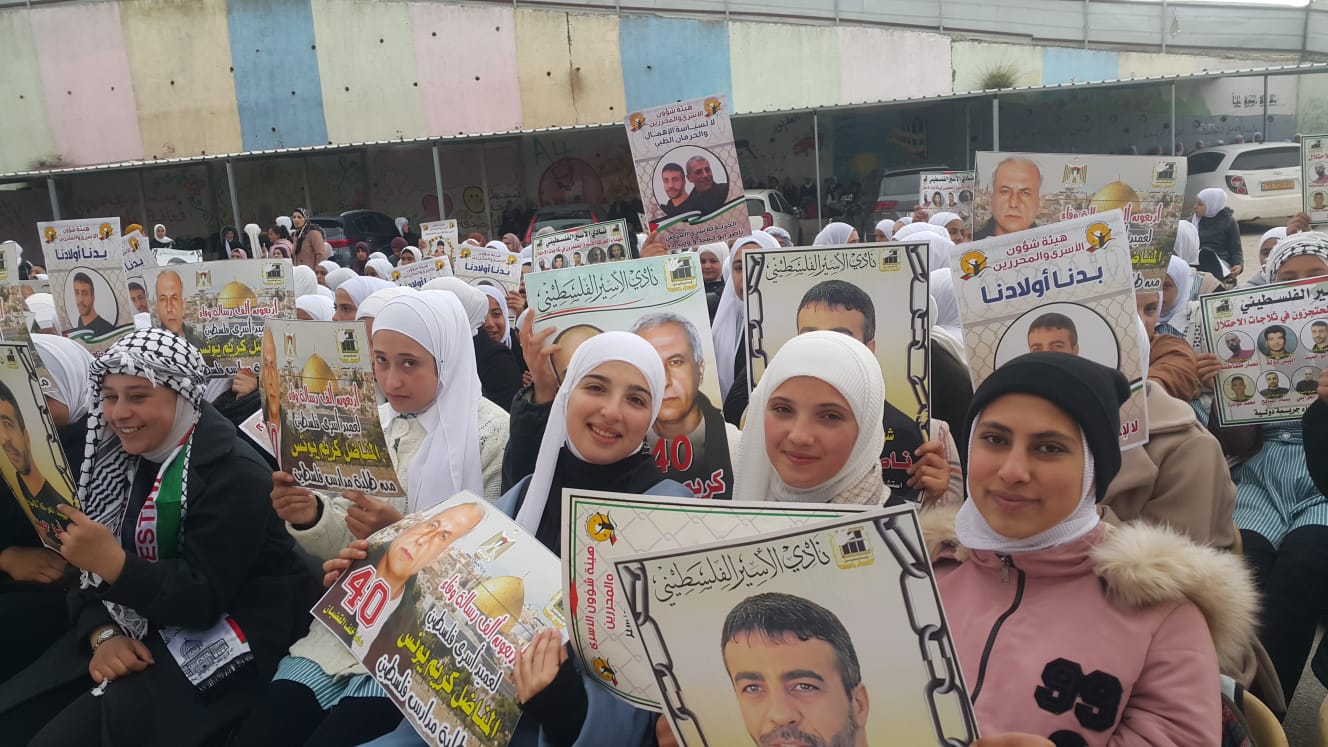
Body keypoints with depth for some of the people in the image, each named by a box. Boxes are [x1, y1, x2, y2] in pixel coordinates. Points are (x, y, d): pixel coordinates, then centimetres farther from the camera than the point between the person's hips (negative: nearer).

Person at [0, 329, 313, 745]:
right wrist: (104, 634, -15)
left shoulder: (233, 472, -18)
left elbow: (204, 600, -22)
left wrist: (115, 563, -35)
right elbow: (91, 569, 4)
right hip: (138, 628, 7)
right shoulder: (114, 456, 6)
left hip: (221, 636, -7)